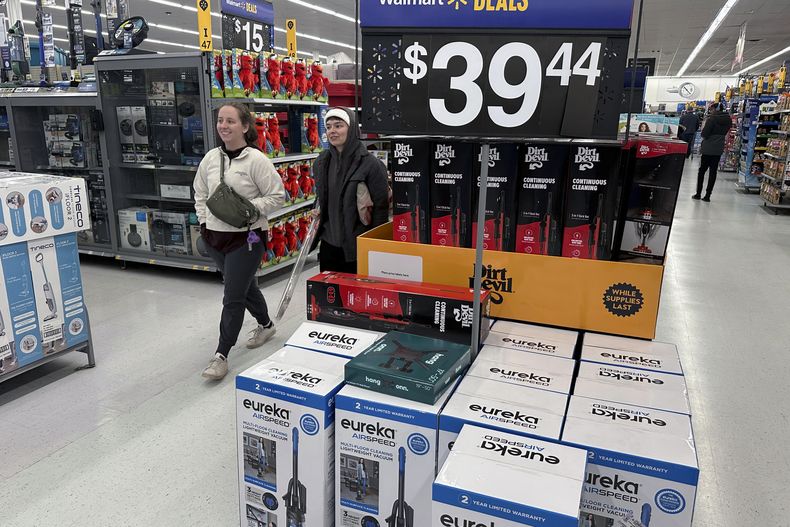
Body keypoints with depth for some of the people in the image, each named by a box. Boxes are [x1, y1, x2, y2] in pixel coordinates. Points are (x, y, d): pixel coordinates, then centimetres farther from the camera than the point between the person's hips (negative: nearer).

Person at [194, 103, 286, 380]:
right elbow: (200, 194, 17)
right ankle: (265, 324, 44)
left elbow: (277, 196, -10)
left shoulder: (256, 160, -12)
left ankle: (221, 355, 9)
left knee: (233, 297, -3)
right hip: (215, 236, 6)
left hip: (246, 238, -6)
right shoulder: (211, 158, 5)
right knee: (244, 285, 21)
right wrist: (204, 221, 7)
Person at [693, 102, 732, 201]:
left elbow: (704, 134, -15)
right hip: (718, 149, 5)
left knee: (702, 170, 7)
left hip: (708, 148, -5)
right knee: (713, 172, 6)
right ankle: (707, 195, 5)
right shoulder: (728, 120, 7)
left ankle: (698, 194, 9)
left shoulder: (712, 119, -12)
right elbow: (724, 133, 13)